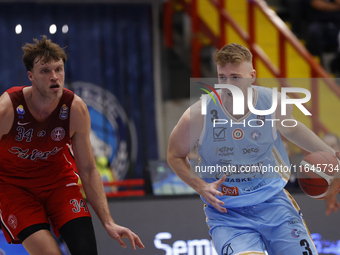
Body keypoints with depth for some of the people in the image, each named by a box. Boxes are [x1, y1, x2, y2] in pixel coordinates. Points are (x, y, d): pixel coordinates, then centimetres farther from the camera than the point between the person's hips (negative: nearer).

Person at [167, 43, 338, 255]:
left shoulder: (275, 102, -7)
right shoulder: (199, 114, -14)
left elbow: (291, 129, 17)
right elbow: (175, 156, 3)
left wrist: (329, 154, 17)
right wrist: (201, 187, -12)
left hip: (273, 200, 3)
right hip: (225, 211, -3)